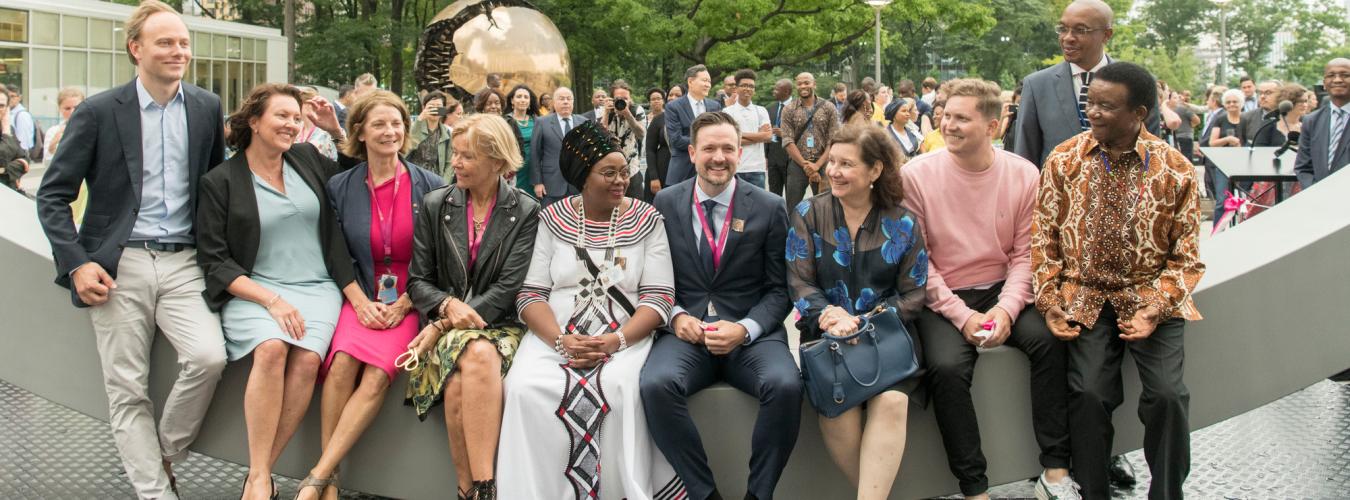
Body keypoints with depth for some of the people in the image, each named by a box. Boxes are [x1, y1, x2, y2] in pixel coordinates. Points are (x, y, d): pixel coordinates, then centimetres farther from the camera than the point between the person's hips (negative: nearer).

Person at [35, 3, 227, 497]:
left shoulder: (207, 108, 8)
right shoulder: (98, 112, -1)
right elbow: (52, 195, 2)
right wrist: (75, 264, -8)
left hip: (183, 262, 2)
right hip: (119, 266, -1)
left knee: (208, 356, -19)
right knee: (128, 391, -1)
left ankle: (165, 455, 5)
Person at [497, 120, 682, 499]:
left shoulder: (647, 220, 5)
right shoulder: (553, 219, 8)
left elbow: (659, 297, -1)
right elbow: (531, 293, 3)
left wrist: (617, 340, -19)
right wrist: (561, 340, -16)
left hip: (626, 338, -1)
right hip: (555, 335, 1)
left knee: (620, 388, -35)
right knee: (527, 389, -30)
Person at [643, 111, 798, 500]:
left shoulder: (769, 208, 3)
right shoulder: (666, 203, 8)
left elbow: (779, 289, 4)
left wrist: (745, 329, -13)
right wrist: (676, 316, -8)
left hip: (751, 332, 0)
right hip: (688, 330, 1)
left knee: (786, 386, -32)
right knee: (656, 384, -31)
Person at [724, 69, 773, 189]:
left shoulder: (761, 111, 10)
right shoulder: (728, 111, 2)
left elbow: (768, 136, -2)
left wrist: (741, 134, -6)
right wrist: (758, 136, -6)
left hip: (757, 168, 2)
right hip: (735, 168, -2)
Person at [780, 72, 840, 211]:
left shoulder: (828, 109, 4)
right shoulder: (789, 110, 5)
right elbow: (787, 141, -2)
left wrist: (817, 165, -11)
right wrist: (805, 164, -11)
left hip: (823, 164, 0)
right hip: (797, 165, 0)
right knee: (793, 208, 1)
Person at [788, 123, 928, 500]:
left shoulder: (902, 223, 4)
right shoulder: (807, 215, 5)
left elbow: (913, 293, 1)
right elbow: (800, 283, -1)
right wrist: (830, 317, -20)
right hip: (826, 334, 0)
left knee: (892, 401, -30)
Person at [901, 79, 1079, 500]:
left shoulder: (1023, 175, -2)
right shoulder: (916, 175, -7)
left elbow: (1025, 254, 0)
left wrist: (1006, 308, -17)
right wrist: (962, 316, -15)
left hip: (1003, 291, 2)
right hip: (941, 298, -2)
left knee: (1050, 338, -25)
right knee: (947, 367, -29)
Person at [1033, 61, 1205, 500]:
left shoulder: (1175, 170, -5)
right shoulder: (1064, 160, -1)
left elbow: (1186, 257, -1)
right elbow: (1043, 238, 4)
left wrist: (1153, 310, -14)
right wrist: (1050, 304, -5)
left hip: (1150, 297, -1)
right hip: (1087, 296, 1)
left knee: (1167, 394, -18)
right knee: (1088, 393, -18)